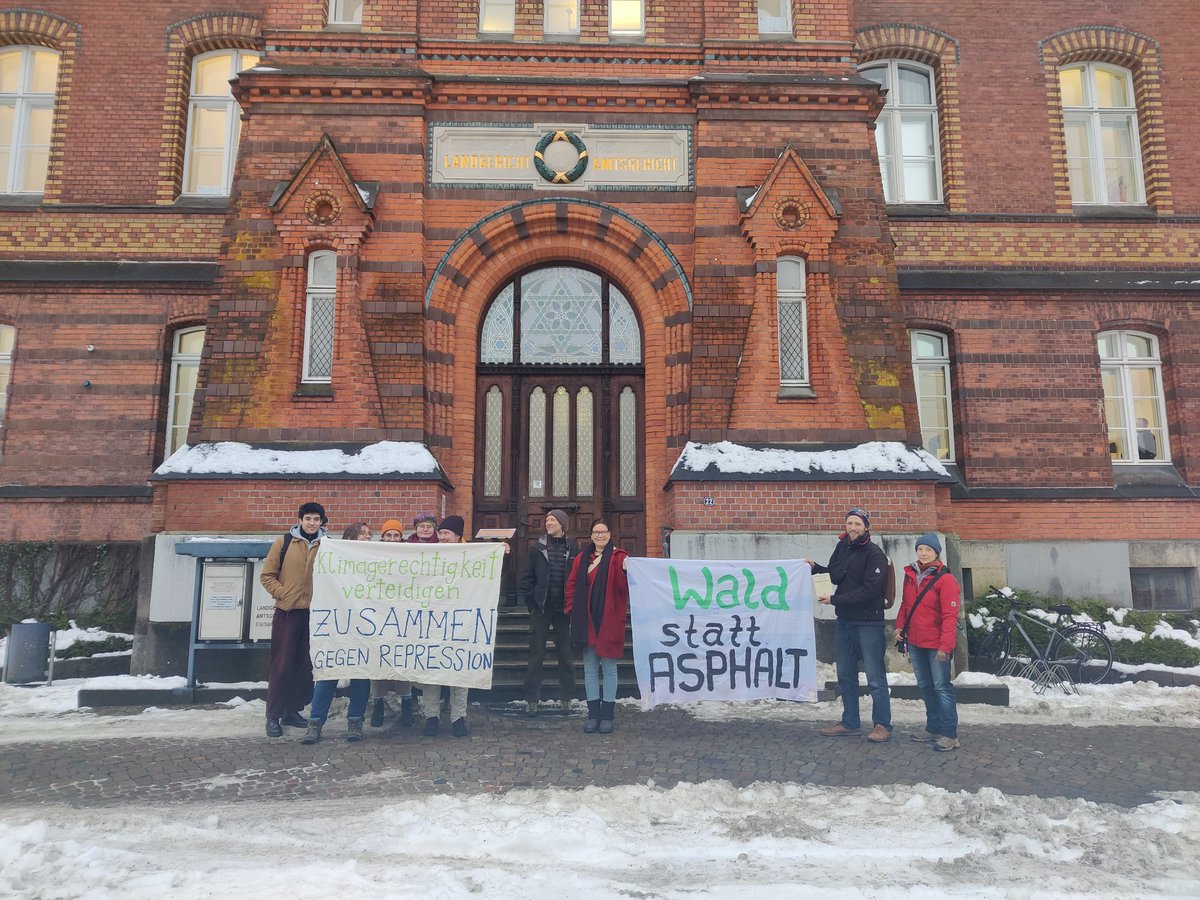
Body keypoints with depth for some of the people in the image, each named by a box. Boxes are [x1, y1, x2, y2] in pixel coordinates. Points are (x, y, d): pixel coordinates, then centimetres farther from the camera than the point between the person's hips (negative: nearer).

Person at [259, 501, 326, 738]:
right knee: (282, 664, 1)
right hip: (287, 612, -2)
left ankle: (293, 710, 21)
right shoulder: (284, 542, 0)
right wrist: (281, 593, -9)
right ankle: (273, 715, 10)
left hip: (315, 613, 2)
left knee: (306, 665, 8)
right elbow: (267, 575, 3)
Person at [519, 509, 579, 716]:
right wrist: (530, 602, -2)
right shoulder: (538, 548, 3)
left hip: (563, 608, 0)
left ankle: (565, 697, 18)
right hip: (541, 608, 0)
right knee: (536, 654, 3)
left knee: (565, 654, 8)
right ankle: (532, 699, 9)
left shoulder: (572, 549, 3)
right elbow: (527, 576, 3)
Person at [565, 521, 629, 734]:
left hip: (609, 621, -4)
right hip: (586, 621, 4)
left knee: (609, 668, 4)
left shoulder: (618, 557, -3)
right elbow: (571, 585, 12)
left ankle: (607, 716, 13)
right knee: (590, 669, 9)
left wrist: (625, 571, -36)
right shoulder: (582, 559, 10)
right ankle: (593, 714, 18)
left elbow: (622, 586, -16)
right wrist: (571, 609, 2)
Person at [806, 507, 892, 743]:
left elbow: (869, 590, -19)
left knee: (875, 678, 0)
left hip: (868, 623, -7)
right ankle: (850, 723, 26)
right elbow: (835, 575, 16)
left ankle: (882, 725, 11)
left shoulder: (874, 554, -12)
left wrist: (835, 599, -19)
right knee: (846, 676, 15)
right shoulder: (842, 547, 8)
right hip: (844, 621, 7)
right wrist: (816, 568, -3)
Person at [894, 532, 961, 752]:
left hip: (936, 645, -7)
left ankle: (950, 735, 5)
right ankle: (933, 728, 27)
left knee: (942, 687, -3)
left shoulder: (945, 579, -13)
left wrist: (945, 645, -21)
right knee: (925, 686, 15)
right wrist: (900, 626, 5)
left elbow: (950, 615, -17)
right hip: (915, 642, 7)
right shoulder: (910, 575, 7)